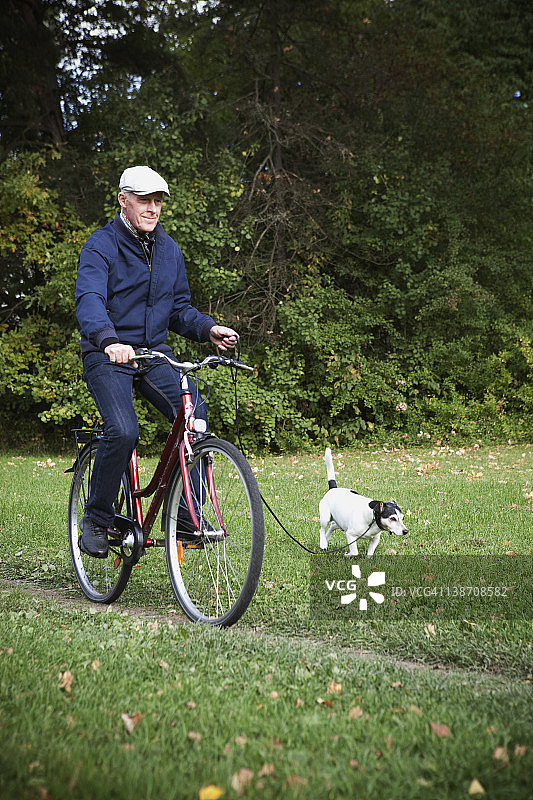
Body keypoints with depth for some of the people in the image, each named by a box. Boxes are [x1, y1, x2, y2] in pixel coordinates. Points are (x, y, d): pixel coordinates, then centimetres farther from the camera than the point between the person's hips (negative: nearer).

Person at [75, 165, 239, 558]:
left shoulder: (170, 250, 11)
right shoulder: (101, 245, -8)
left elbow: (180, 307, 16)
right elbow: (89, 301, -24)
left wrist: (208, 328, -5)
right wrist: (109, 341, -44)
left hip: (154, 353, 5)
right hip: (107, 356, -5)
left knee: (195, 414, -19)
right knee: (123, 431, -26)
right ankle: (96, 519, -5)